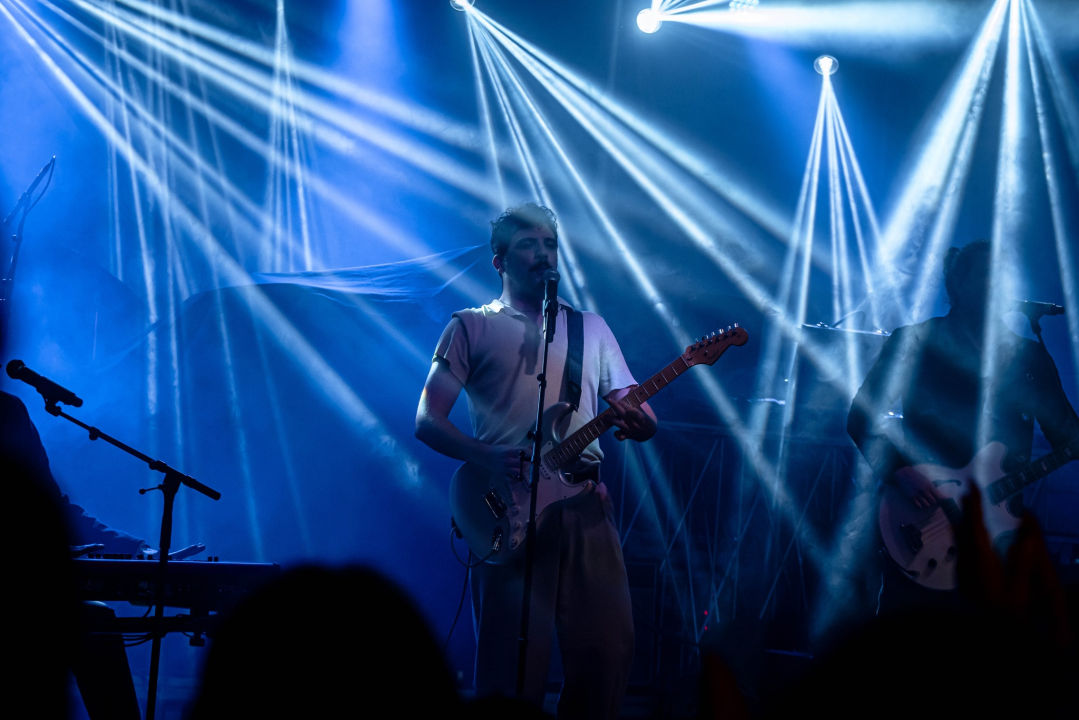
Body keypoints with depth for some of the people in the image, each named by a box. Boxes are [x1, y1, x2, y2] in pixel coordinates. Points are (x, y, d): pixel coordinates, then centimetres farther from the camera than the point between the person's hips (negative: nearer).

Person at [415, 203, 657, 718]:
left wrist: (641, 423, -8)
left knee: (608, 647, -3)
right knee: (514, 659, -7)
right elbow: (427, 421, 3)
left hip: (586, 502, 3)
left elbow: (631, 407, 18)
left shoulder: (590, 326, 21)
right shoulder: (471, 326, 9)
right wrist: (489, 457, -15)